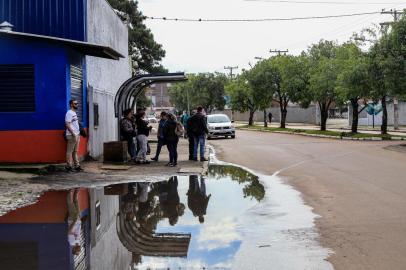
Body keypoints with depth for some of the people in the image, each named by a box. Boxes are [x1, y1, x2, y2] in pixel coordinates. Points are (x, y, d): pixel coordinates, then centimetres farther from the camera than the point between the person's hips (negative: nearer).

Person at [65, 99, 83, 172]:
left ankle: (76, 165, 16)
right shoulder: (69, 113, -11)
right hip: (71, 135, -9)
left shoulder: (74, 113, 17)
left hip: (76, 135, 9)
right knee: (70, 151, -5)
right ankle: (69, 166, -1)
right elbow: (67, 124, -18)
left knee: (75, 151, 12)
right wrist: (73, 134, -22)